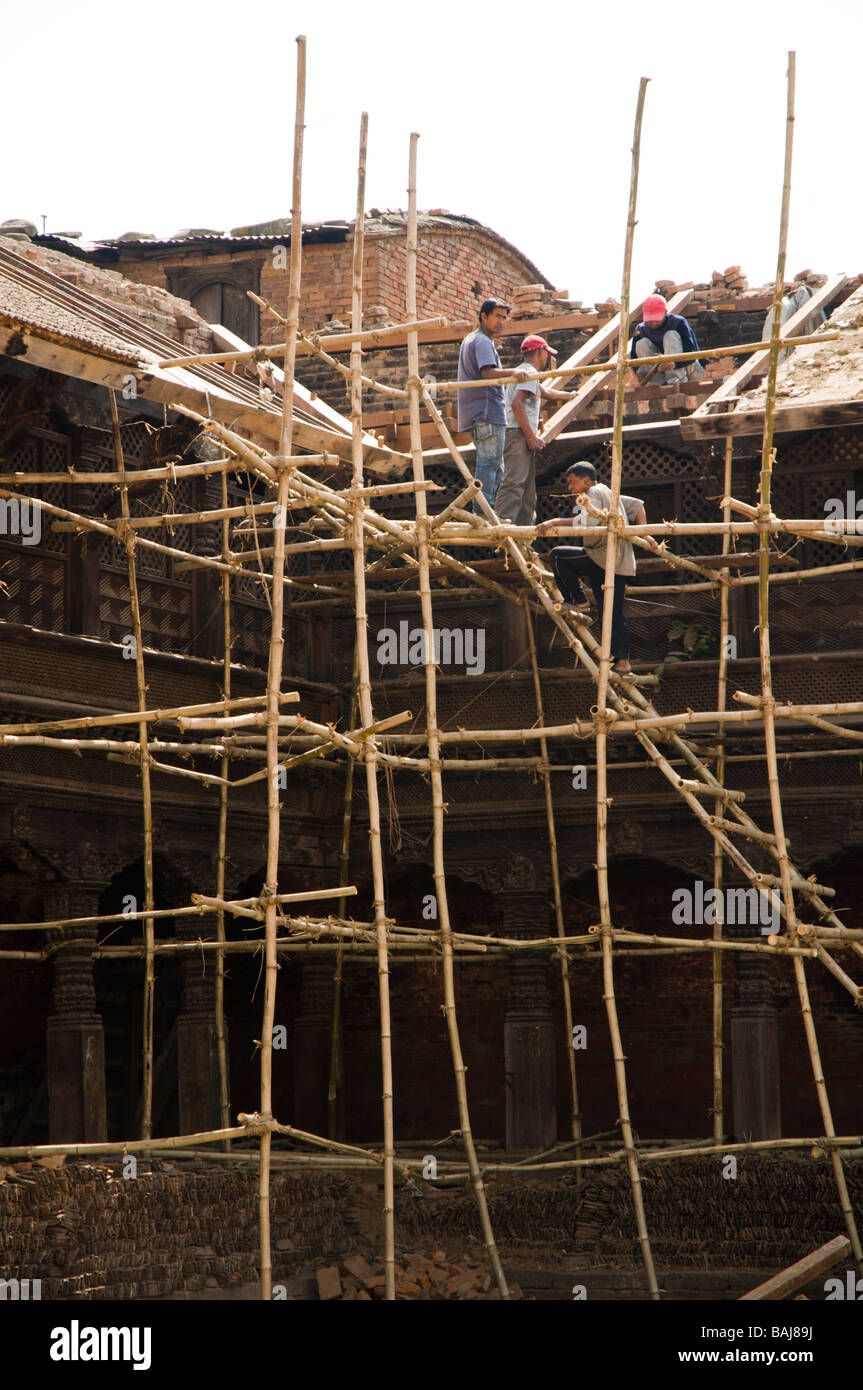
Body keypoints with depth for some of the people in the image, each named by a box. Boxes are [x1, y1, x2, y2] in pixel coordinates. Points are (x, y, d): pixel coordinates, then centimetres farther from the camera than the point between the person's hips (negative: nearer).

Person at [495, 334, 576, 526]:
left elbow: (546, 392, 44)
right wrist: (531, 436, -21)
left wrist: (571, 395, 60)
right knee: (514, 482, -20)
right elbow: (517, 403, -21)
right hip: (518, 433, -11)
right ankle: (501, 526, -30)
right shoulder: (530, 373, -7)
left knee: (527, 487, 10)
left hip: (522, 437, 11)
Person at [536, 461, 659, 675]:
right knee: (614, 614, 8)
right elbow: (637, 506, 30)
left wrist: (555, 522, -24)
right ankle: (622, 661, 4)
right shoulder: (610, 494, 25)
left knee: (558, 555, -7)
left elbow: (587, 522, -23)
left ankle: (578, 603, -6)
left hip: (606, 558, -10)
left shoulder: (594, 493, -5)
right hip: (621, 562, 10)